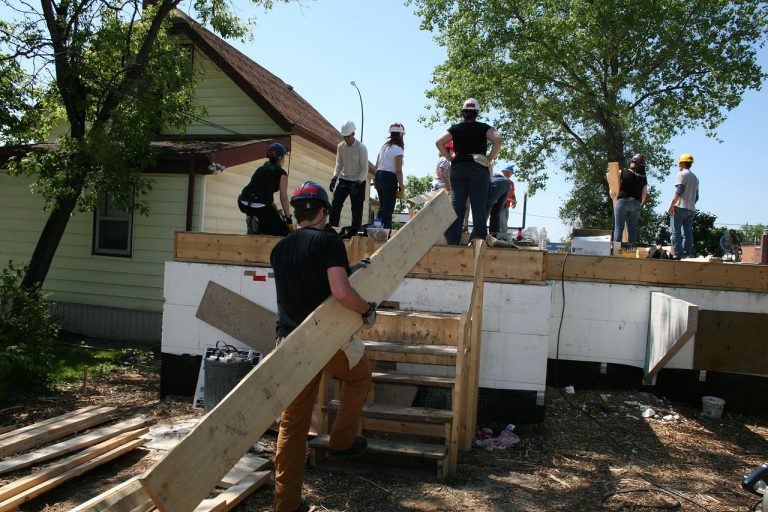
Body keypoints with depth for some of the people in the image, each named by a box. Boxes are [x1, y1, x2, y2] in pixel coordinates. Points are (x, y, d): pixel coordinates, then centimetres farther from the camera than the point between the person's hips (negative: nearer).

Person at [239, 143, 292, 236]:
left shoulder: (261, 168, 25)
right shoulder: (281, 173, 6)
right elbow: (283, 198, 4)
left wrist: (274, 208, 40)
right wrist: (288, 218, 13)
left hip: (244, 203, 7)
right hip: (260, 206, -7)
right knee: (284, 233, 3)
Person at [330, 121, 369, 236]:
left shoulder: (361, 148, -13)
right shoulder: (340, 146, 2)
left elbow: (364, 169, -12)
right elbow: (339, 164, 10)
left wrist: (358, 182, -24)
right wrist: (334, 178, -4)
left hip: (357, 182, -4)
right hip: (343, 180, 4)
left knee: (357, 209, -3)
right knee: (335, 205, -4)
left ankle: (354, 232, 4)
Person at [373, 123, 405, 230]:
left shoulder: (384, 146, 14)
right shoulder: (398, 149, -8)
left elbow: (376, 166, 17)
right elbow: (398, 170, -13)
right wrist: (401, 187, -10)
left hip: (378, 176, 8)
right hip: (390, 178, -8)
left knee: (382, 207, 17)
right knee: (388, 209, -4)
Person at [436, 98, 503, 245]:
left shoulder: (456, 128, 10)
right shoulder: (484, 128, 7)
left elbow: (439, 142, -1)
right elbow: (498, 140, -9)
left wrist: (450, 158, 4)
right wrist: (489, 159, -3)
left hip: (458, 168, 2)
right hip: (479, 168, -1)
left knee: (457, 204, 1)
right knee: (479, 205, 0)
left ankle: (452, 240, -3)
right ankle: (479, 237, -8)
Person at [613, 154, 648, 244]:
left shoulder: (623, 172, 0)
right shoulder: (644, 178, 9)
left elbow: (617, 187, 4)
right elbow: (644, 195, 13)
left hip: (623, 200, -3)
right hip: (636, 203, 3)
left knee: (618, 227, -3)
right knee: (632, 229, 7)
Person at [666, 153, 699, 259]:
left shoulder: (682, 174, -3)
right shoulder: (695, 178, 22)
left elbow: (678, 192, -14)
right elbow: (696, 197, 21)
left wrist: (671, 206, -14)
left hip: (680, 207, -8)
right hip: (691, 209, 8)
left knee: (676, 231, -7)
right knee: (687, 233, 6)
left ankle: (677, 254, -13)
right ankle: (686, 254, 2)